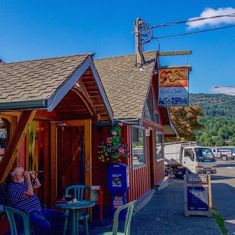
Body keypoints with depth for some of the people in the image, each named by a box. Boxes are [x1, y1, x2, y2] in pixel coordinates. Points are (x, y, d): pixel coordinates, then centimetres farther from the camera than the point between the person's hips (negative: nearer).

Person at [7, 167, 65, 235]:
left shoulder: (24, 183, 18)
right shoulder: (12, 187, -10)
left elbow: (38, 185, 31)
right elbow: (30, 194, -21)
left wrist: (34, 177, 13)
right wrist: (28, 179, -14)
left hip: (39, 210, 9)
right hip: (28, 214, -9)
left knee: (61, 215, -1)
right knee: (45, 225, -36)